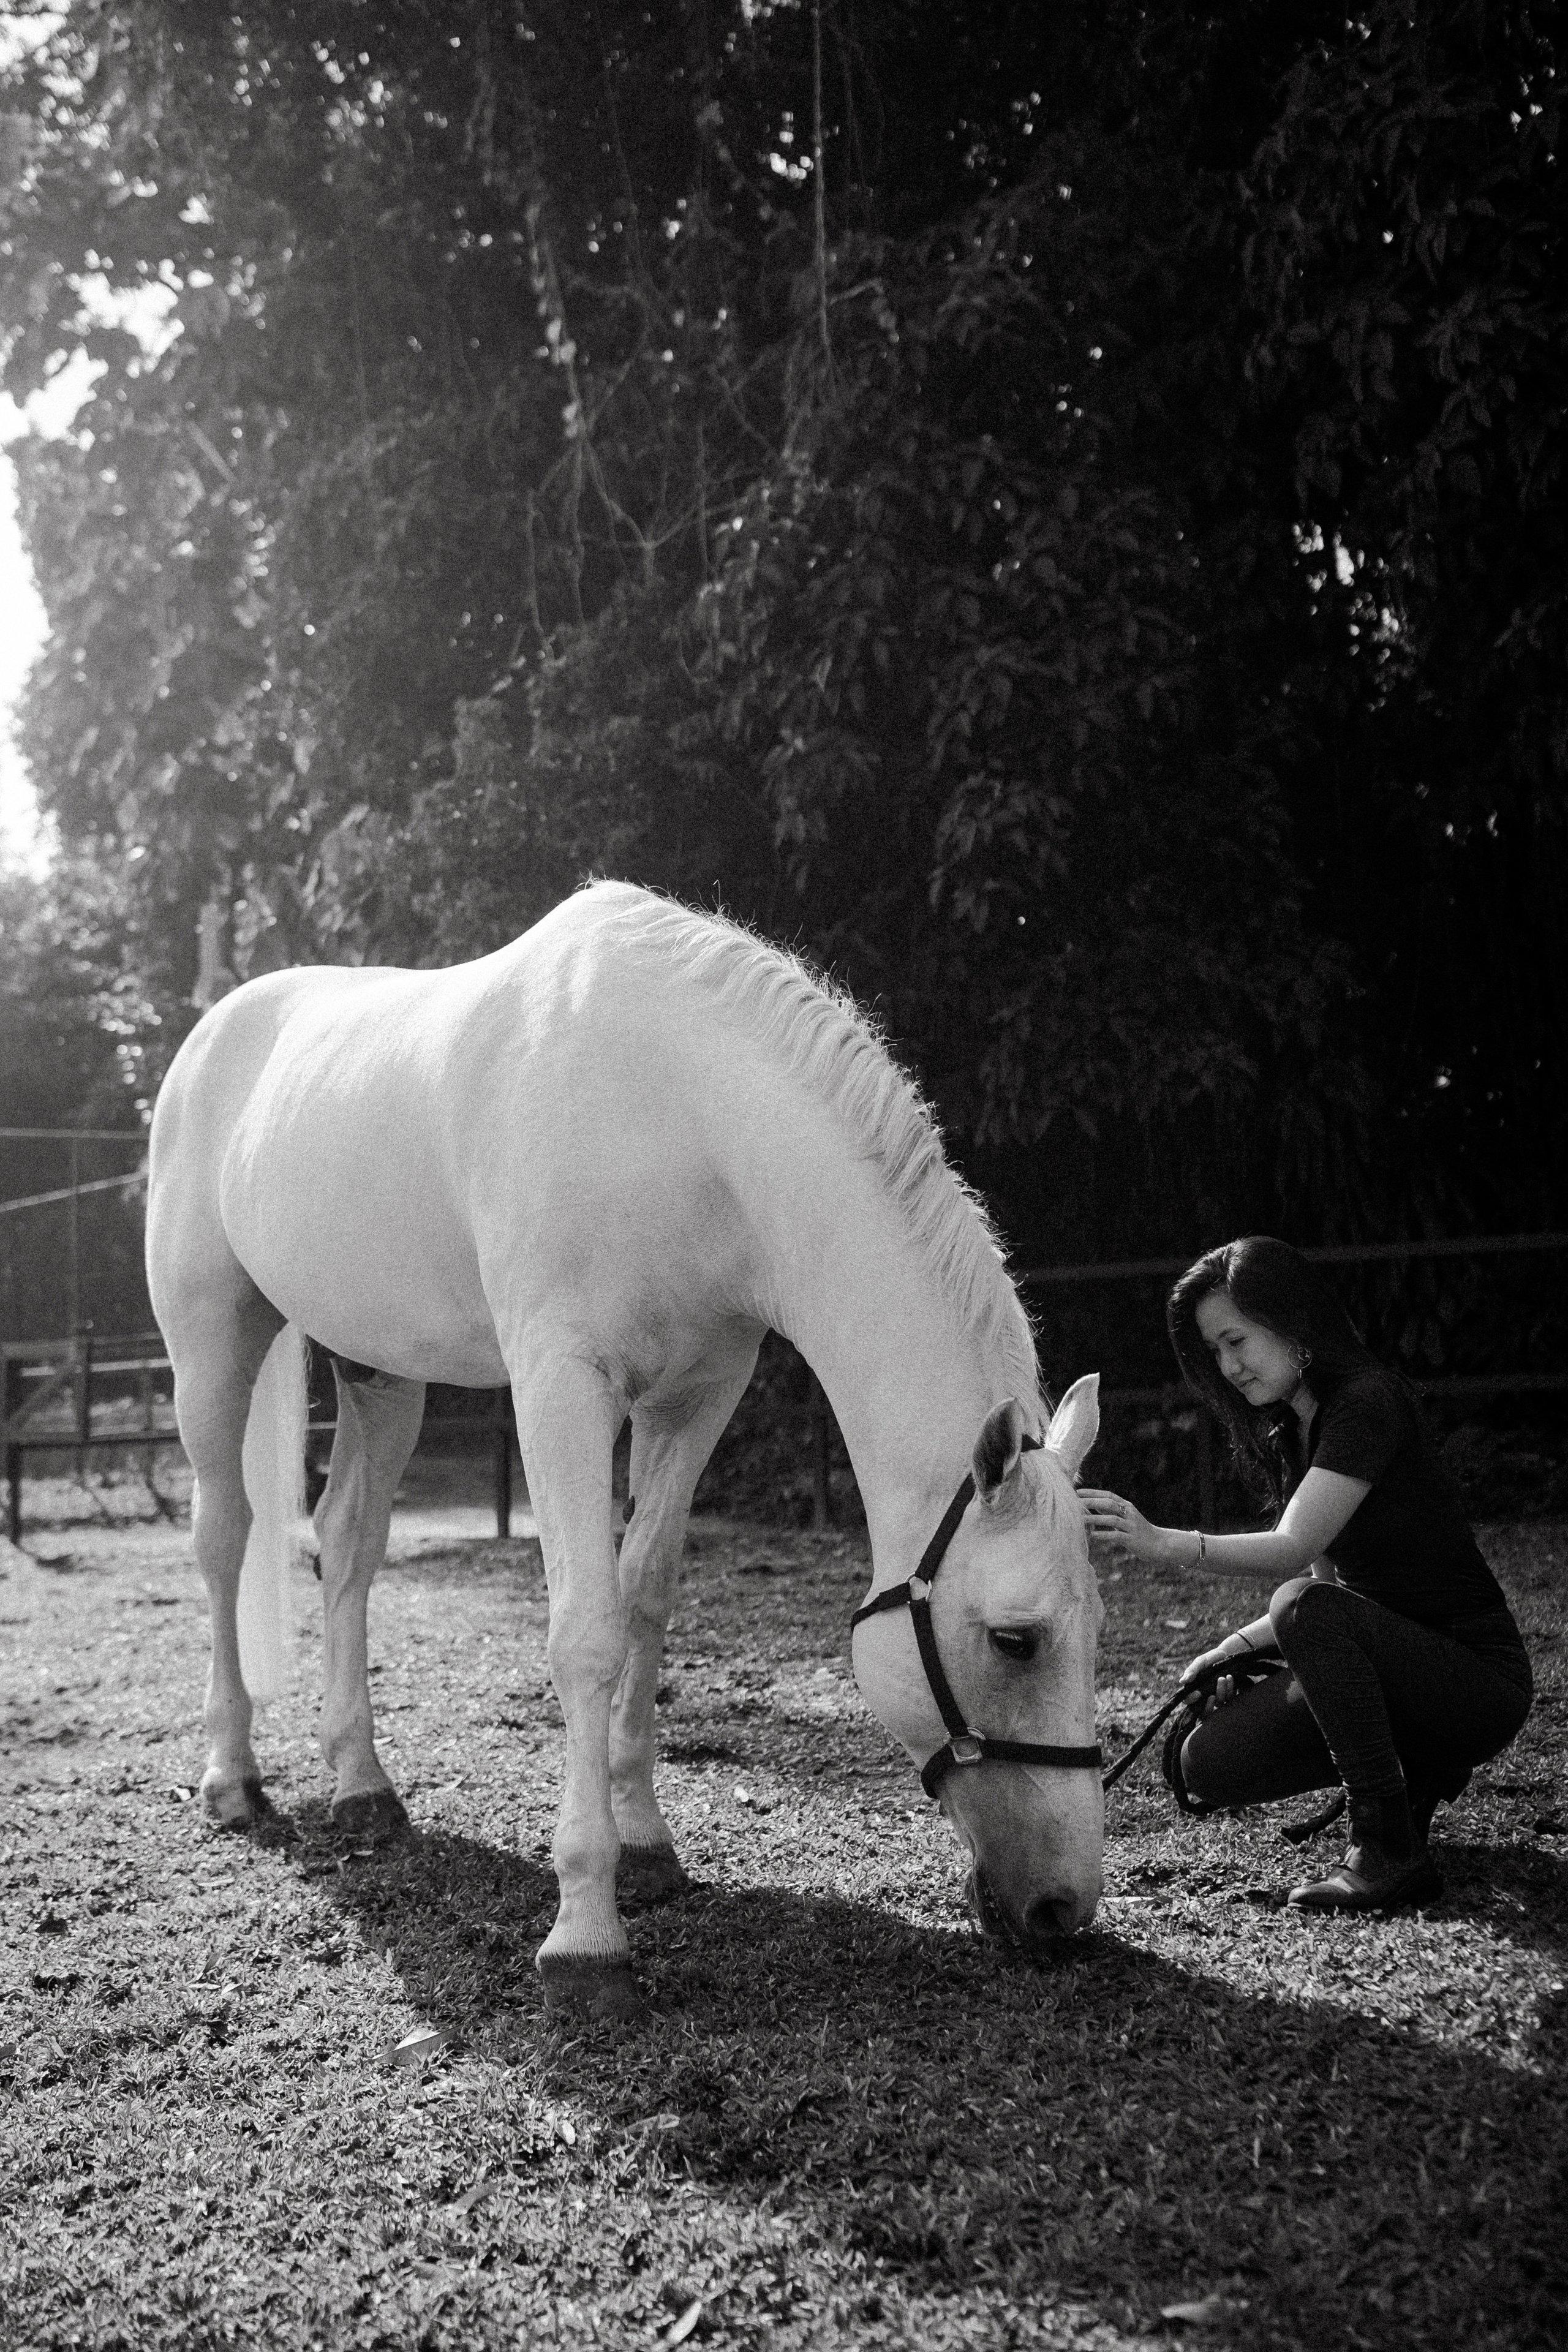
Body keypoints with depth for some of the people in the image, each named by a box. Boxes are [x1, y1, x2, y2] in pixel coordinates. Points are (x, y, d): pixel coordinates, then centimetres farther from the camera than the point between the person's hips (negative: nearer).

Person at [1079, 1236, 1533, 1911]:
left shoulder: (1368, 1402, -18)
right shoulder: (1291, 1433, 10)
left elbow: (1294, 1549, -30)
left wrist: (1162, 1543, -44)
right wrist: (1241, 1645, -4)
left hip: (1480, 1682, -8)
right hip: (1396, 1668, 8)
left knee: (1317, 1613, -35)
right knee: (1207, 1767, -7)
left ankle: (1391, 1853, -23)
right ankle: (1409, 1771, 10)